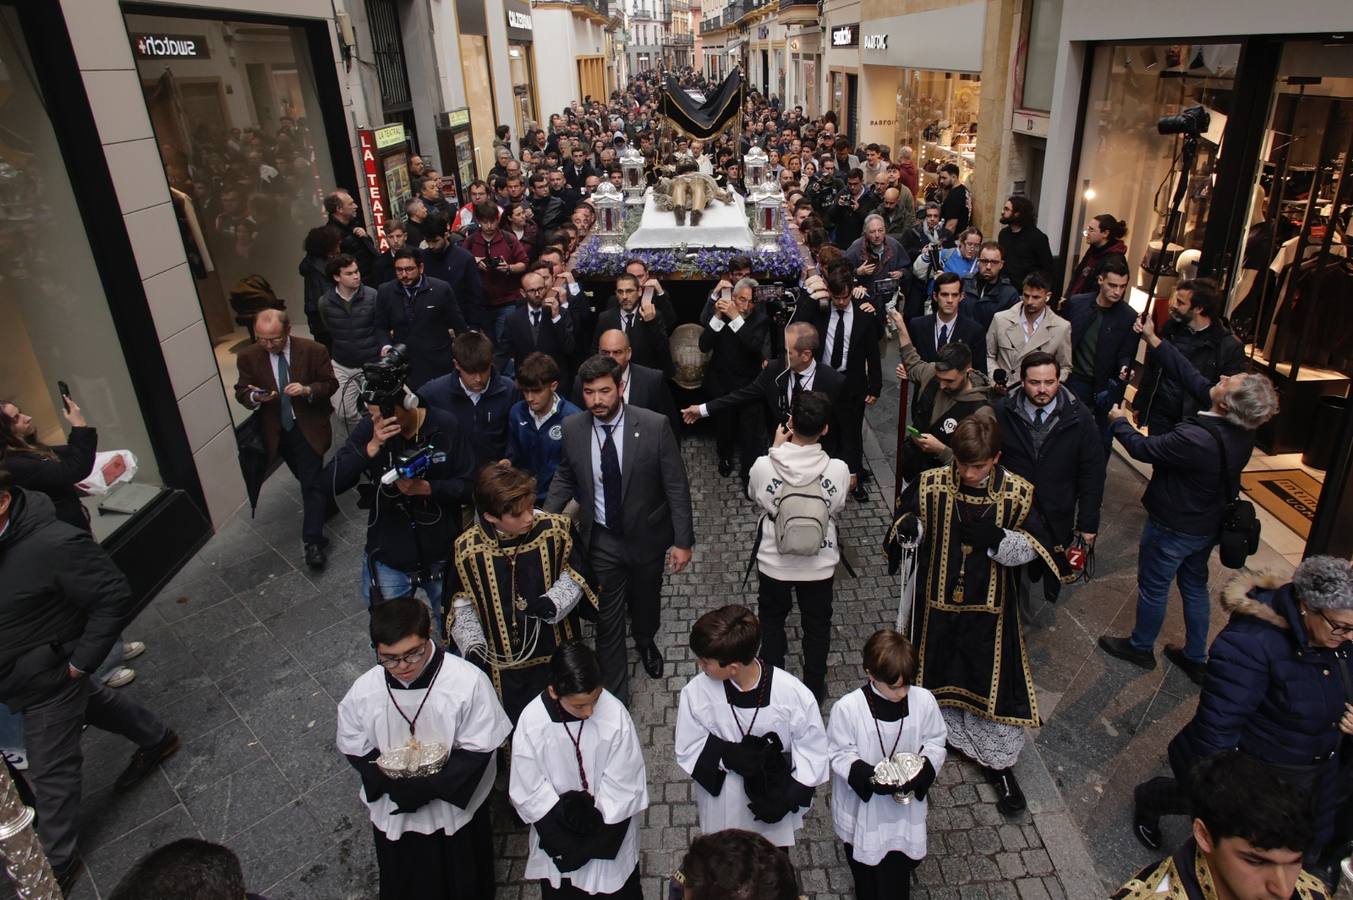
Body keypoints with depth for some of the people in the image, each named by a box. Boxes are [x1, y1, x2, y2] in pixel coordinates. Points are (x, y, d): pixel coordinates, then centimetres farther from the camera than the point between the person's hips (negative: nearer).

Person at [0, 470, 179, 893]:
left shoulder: (53, 544, -35)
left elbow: (116, 599, -26)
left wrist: (80, 661, -21)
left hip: (46, 677, -7)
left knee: (51, 770, 9)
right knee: (95, 701, 29)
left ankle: (58, 863, 29)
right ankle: (157, 739, 54)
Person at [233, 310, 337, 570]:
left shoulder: (314, 350, -14)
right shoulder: (248, 356, -8)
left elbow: (330, 384, -7)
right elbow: (241, 392, -1)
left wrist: (307, 390, -27)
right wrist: (255, 397, -25)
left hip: (309, 426, -3)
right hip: (277, 430, 3)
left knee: (311, 482, -8)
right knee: (307, 478, 19)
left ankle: (313, 542, -6)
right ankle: (325, 501, 47)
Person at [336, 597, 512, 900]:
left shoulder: (468, 681, -27)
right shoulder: (363, 691, -16)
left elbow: (479, 750, -19)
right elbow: (356, 750, -3)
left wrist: (426, 785, -26)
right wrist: (397, 786, -19)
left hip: (456, 810, -2)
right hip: (394, 813, 2)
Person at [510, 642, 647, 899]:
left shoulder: (615, 713, -25)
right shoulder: (531, 722, -23)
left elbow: (623, 785, -16)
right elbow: (530, 793, -15)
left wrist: (596, 842, -14)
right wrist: (568, 845, -15)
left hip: (609, 832, 0)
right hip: (558, 837, 1)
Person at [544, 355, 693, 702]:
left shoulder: (655, 426, -20)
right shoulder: (572, 428, -12)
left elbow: (676, 486, -14)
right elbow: (565, 477, 5)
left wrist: (683, 540, -14)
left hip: (646, 536, 0)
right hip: (601, 540, 0)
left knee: (646, 603, 25)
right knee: (608, 619, 6)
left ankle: (646, 643, 60)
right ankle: (615, 695, 27)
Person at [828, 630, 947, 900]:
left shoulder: (924, 700, -17)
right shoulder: (847, 708, -25)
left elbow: (935, 742, -2)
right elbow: (840, 754, -13)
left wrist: (923, 769, -20)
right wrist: (869, 776, -29)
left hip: (905, 806, 1)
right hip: (861, 805, -1)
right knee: (865, 875, 21)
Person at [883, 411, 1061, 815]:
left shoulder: (1017, 493, -12)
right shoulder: (932, 484, -11)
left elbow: (1034, 548, -8)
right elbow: (911, 521, -4)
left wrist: (996, 538, -28)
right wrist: (908, 527, -28)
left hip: (988, 607, 0)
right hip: (936, 602, 1)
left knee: (992, 682, 10)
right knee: (932, 675, 17)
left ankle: (998, 762, 32)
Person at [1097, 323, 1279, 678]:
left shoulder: (1196, 438, -39)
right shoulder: (1243, 426, -14)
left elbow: (1143, 448, -23)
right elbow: (1193, 378, -6)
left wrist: (1119, 421, -3)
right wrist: (1155, 341, -1)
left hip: (1173, 527, -7)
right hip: (1210, 524, 8)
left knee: (1153, 587, 15)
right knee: (1195, 586, 24)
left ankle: (1140, 647, 38)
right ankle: (1196, 658, 40)